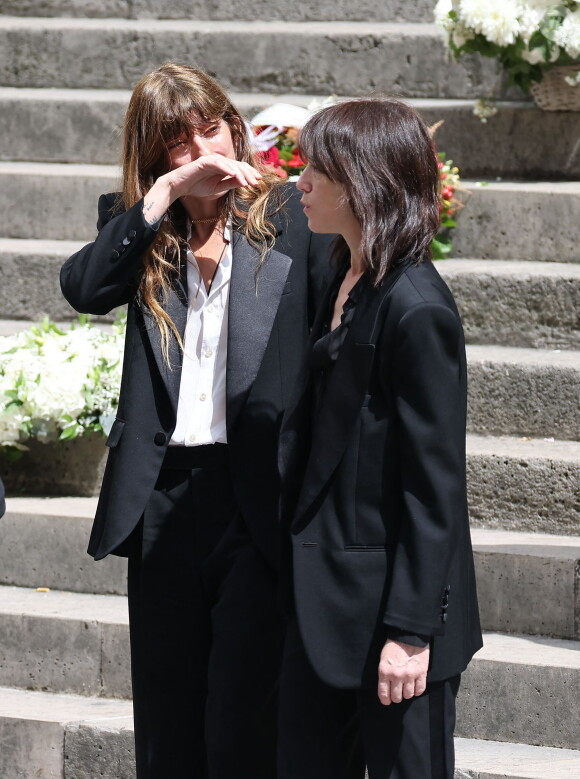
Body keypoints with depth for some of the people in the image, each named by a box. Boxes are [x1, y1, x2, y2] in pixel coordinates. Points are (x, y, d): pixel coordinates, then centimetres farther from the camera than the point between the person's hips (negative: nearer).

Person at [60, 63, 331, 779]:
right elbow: (83, 288, -12)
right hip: (164, 496, 4)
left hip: (259, 497, -4)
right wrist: (164, 194, -17)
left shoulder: (292, 220, 0)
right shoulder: (135, 227, 9)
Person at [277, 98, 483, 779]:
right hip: (326, 599, 9)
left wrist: (410, 631, -19)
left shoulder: (416, 311, -18)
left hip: (390, 603, -9)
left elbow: (434, 485, -19)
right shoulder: (345, 282, 9)